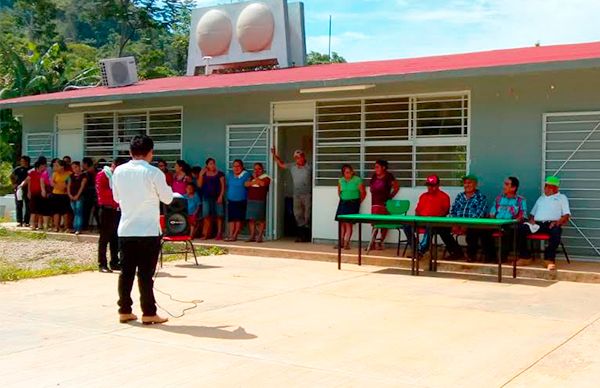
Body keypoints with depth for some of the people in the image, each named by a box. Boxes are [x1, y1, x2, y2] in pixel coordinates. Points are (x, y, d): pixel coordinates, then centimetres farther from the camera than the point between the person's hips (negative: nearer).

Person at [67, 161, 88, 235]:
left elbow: (82, 186, -8)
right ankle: (74, 228, 11)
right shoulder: (71, 176, 16)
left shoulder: (83, 175, -1)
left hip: (79, 196, -6)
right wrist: (70, 195, -4)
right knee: (74, 212, 8)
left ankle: (79, 229, -13)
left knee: (79, 212, -10)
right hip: (72, 197, 6)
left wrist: (77, 195, -14)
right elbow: (68, 186, 11)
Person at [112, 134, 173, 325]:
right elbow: (167, 198, -3)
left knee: (126, 272, 10)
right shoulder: (154, 173, -12)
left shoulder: (119, 171, 2)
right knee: (146, 274, 0)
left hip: (125, 230, 4)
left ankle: (124, 311, 16)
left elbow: (116, 197, 14)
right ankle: (148, 313, 5)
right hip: (148, 231, -4)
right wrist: (166, 187, 16)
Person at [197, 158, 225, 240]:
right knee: (206, 216, 0)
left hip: (217, 197, -3)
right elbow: (199, 185, 6)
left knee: (218, 216, -3)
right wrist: (201, 175, -2)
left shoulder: (219, 174, 2)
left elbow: (223, 186, -2)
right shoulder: (204, 174, 10)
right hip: (206, 197, 3)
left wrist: (221, 196, -11)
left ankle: (219, 234, -2)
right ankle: (206, 234, 3)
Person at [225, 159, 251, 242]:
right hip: (231, 200, 4)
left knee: (239, 219, -3)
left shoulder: (246, 175, -6)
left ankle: (235, 236, -1)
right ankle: (230, 235, 0)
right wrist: (227, 198, 15)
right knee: (231, 218, 0)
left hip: (241, 201, -4)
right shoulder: (230, 175, 10)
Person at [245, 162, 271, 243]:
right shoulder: (251, 177, 20)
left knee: (261, 219, -6)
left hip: (260, 201, -5)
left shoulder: (266, 177, 4)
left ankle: (260, 236, -5)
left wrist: (255, 178, -2)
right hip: (251, 200, 5)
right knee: (251, 219, 2)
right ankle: (252, 236, 5)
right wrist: (254, 181, -10)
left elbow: (262, 183, -17)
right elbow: (246, 184, 4)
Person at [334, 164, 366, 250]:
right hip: (343, 203, 4)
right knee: (342, 223, 3)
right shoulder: (341, 181, 4)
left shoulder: (357, 180, -9)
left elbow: (363, 193, -2)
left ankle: (346, 242, -6)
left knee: (348, 223, -8)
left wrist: (358, 202, 4)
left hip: (353, 204, -4)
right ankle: (341, 242, 7)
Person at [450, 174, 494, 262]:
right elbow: (453, 211, 13)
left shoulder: (481, 197, 3)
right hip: (459, 224, 4)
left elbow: (479, 214, -9)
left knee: (471, 230, -31)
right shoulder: (459, 196, 18)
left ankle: (471, 254, -9)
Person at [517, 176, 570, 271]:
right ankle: (525, 257, -19)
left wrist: (558, 222, -14)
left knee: (556, 232, -41)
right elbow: (532, 213, 30)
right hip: (537, 223, 4)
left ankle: (549, 259, -33)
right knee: (520, 229, -24)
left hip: (552, 224, -4)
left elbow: (566, 215, 6)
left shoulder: (562, 197, 19)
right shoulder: (541, 198, 32)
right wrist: (531, 219, 5)